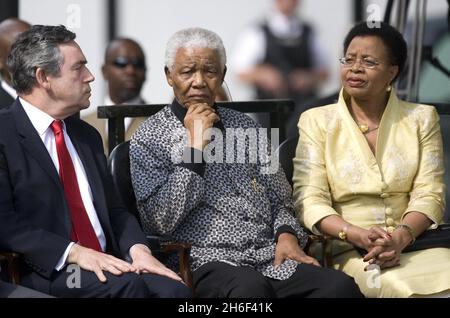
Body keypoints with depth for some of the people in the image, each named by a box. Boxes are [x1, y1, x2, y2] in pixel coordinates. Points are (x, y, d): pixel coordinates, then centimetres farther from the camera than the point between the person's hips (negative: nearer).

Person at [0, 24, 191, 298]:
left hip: (105, 264, 6)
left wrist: (138, 248, 0)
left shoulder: (87, 135, 22)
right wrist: (74, 252, -21)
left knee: (173, 288, -24)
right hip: (49, 271, -6)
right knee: (130, 285, -32)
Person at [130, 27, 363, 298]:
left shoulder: (244, 126, 21)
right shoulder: (149, 138, 4)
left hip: (270, 257, 5)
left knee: (341, 286, -26)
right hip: (206, 262, -5)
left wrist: (287, 235, 1)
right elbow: (159, 222, -9)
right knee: (251, 288, -40)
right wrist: (195, 146, -9)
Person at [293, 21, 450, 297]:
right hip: (346, 250, -2)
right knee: (403, 289, -32)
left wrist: (401, 237, -19)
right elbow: (310, 199, -3)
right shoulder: (317, 121, 7)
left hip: (414, 241, 2)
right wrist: (357, 235, -21)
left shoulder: (422, 118, 11)